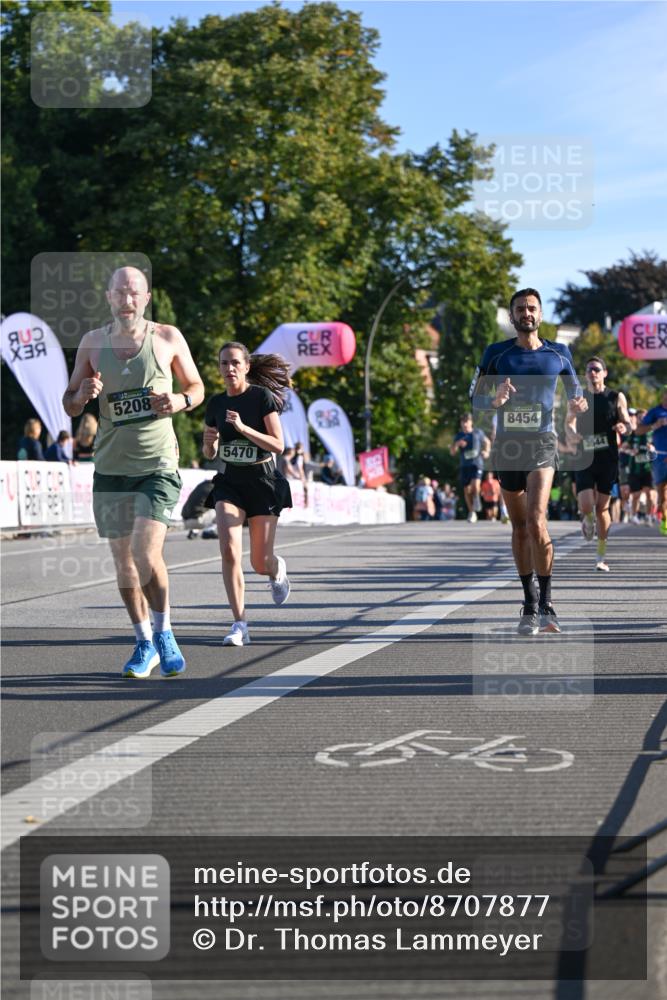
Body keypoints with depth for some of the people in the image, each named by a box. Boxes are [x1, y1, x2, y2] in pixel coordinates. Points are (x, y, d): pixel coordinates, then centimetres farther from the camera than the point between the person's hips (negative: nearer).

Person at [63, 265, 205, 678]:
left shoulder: (168, 337, 0)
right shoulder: (93, 343, 5)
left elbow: (197, 387, 12)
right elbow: (69, 405, 12)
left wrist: (181, 401, -10)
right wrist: (83, 393, -11)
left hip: (158, 464, -3)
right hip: (111, 467, 3)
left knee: (146, 553, -17)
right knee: (124, 561, 6)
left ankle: (164, 633, 2)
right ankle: (145, 644, 21)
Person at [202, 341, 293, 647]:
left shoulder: (263, 397, -9)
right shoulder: (215, 403, 4)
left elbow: (278, 445, -15)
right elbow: (209, 453, 14)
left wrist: (243, 428, -26)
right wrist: (209, 442, -9)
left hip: (262, 481, -3)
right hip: (229, 482, 3)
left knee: (260, 563, 2)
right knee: (229, 550, -19)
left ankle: (277, 570, 42)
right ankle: (240, 625, -14)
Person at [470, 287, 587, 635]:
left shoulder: (558, 354, 6)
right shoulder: (496, 353, 4)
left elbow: (575, 389, 19)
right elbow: (476, 397, 7)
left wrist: (576, 404, -5)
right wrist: (496, 400, -16)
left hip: (542, 443, -2)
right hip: (507, 446, 2)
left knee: (536, 519, -20)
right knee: (519, 527, 9)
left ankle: (545, 604, -15)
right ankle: (530, 605, 20)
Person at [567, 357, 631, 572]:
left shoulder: (616, 398, 3)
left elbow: (628, 425, 5)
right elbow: (570, 424, 12)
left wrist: (624, 427, -20)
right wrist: (572, 434, -12)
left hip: (608, 459, 0)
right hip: (585, 459, 0)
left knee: (602, 507, 3)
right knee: (585, 506, -13)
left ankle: (601, 557, 12)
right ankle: (588, 521, 25)